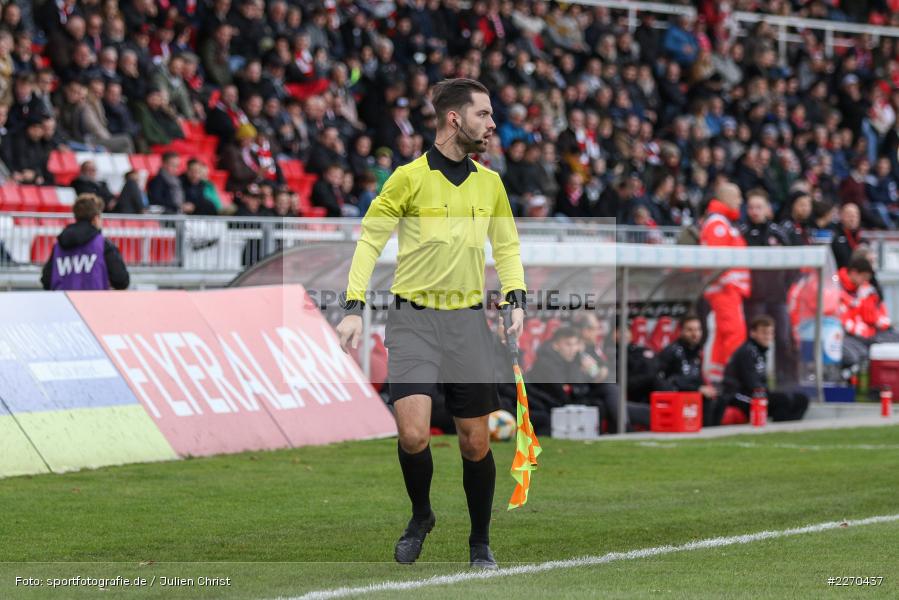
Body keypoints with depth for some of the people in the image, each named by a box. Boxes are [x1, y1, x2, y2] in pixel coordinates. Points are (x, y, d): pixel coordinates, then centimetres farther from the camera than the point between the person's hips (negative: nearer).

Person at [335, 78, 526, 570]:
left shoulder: (490, 183, 7)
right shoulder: (409, 177, -6)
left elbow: (506, 246, 18)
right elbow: (369, 240, -1)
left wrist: (515, 299, 2)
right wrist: (354, 307, -10)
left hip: (468, 321, 4)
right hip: (413, 319, -3)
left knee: (476, 443, 5)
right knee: (413, 435, -17)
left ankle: (480, 543, 23)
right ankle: (421, 518, 11)